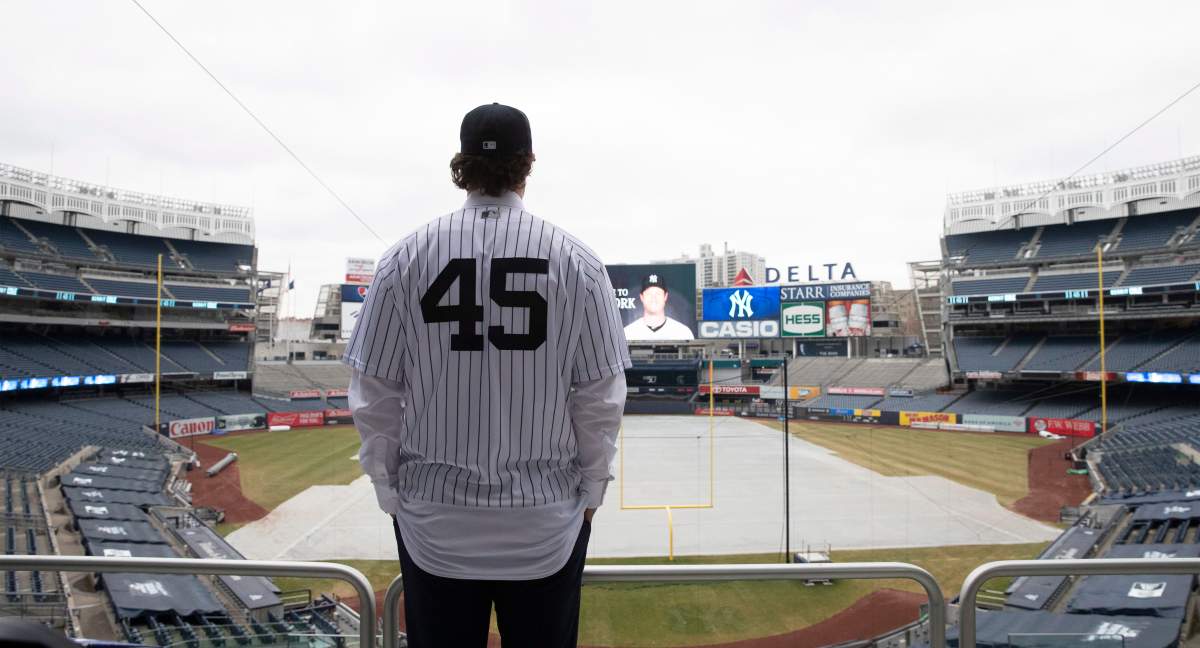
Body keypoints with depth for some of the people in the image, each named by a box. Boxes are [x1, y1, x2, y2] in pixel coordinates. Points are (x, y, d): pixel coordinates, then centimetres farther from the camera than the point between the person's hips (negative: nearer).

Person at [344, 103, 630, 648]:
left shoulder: (406, 257, -5)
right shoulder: (575, 259, -7)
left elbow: (374, 392, -2)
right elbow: (601, 394, -5)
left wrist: (388, 487, 10)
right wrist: (591, 490, 8)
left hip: (435, 522, 1)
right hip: (547, 519, 0)